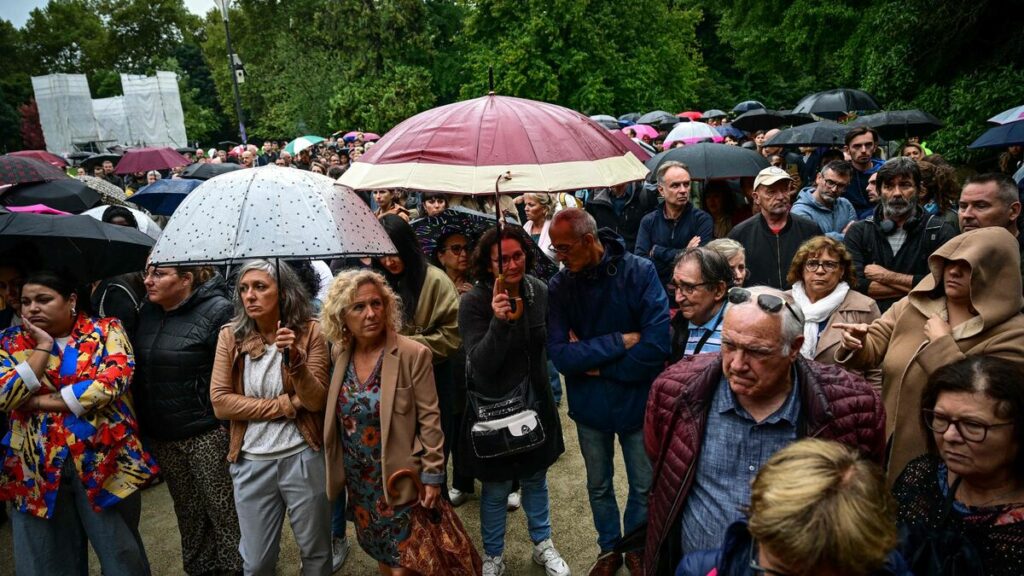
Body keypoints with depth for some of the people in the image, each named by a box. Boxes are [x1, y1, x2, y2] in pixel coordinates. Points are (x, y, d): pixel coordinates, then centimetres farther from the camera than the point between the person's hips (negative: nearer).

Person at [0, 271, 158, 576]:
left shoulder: (106, 329, -1)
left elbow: (116, 377, -17)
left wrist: (42, 402, -13)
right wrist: (42, 347, -10)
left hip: (105, 459, -2)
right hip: (37, 467, 3)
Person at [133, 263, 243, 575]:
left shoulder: (217, 311, -15)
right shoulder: (147, 311, 7)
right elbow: (139, 366, 18)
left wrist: (230, 426, -19)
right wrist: (143, 424, 15)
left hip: (207, 433, -7)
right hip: (162, 435, 7)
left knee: (223, 509, 4)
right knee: (187, 510, 20)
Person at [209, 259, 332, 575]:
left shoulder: (309, 331, -7)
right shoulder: (231, 336, -2)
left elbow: (317, 401, -12)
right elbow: (220, 403, -8)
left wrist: (294, 359, -28)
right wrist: (284, 405, -12)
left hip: (302, 457, -1)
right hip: (251, 461, 2)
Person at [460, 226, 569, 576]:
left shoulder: (539, 292, -5)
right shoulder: (474, 302, -19)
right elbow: (480, 364, -26)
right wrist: (499, 322, -40)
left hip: (534, 403, 4)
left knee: (535, 478, 21)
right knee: (496, 488, 12)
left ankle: (543, 545, 43)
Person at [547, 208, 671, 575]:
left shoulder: (640, 273, -18)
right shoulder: (559, 287, -12)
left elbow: (656, 345, -25)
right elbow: (560, 355, -19)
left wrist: (594, 362, -17)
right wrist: (618, 342, -24)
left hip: (636, 402, -2)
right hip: (589, 406, 2)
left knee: (644, 487, 16)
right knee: (598, 486, 21)